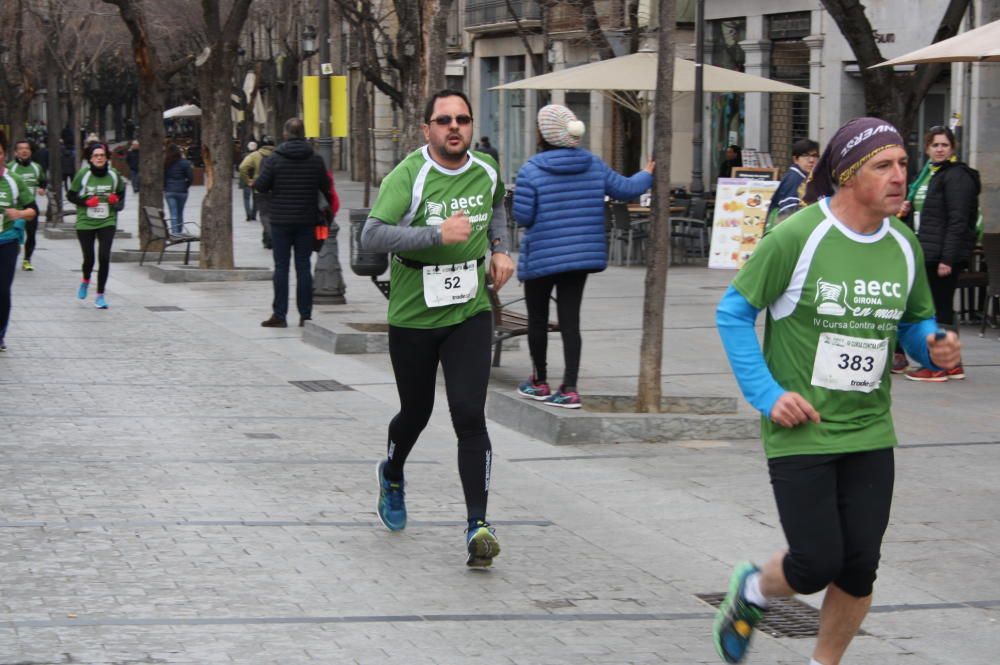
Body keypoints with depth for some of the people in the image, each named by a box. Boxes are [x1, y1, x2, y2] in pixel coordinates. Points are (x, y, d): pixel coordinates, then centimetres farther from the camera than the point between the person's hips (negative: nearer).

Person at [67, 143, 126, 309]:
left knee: (104, 257, -10)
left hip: (107, 222, 1)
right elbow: (70, 195, 1)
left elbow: (121, 193, 16)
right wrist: (85, 202, -15)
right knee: (89, 258, 3)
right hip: (85, 222, -1)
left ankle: (100, 295, 3)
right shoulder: (83, 174, -8)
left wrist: (118, 201, -5)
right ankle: (85, 280, 39)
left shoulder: (114, 175, -1)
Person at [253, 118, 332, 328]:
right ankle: (305, 315, 7)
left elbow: (261, 186, -8)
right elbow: (327, 188, 3)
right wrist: (329, 210, 23)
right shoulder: (316, 160, -1)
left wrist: (254, 182, 14)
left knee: (281, 267, 3)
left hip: (281, 220, -2)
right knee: (304, 266, 6)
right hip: (307, 221, 2)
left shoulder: (274, 160, -8)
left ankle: (279, 314, 3)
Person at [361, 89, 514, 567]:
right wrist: (437, 233, -35)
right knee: (416, 414, 14)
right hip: (412, 317, -2)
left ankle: (477, 525, -13)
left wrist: (500, 248, 11)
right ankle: (392, 476, 48)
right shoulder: (408, 177, -15)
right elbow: (372, 235, -28)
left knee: (469, 415, -13)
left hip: (470, 314, 2)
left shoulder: (486, 171, 2)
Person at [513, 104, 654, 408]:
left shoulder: (531, 171, -15)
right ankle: (570, 388, 2)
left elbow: (522, 217, -14)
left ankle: (540, 382, 25)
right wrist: (647, 174, 30)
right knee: (570, 319, 6)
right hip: (582, 255, 4)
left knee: (537, 318, 13)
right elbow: (625, 189, 10)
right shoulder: (594, 165, 0)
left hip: (541, 257, -4)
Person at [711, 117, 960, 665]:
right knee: (816, 565, -6)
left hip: (869, 434, 5)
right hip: (801, 431, -5)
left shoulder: (903, 246, 3)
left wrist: (935, 347, -7)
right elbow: (734, 312, -7)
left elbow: (916, 321, 17)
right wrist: (767, 394, -14)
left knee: (859, 568, 3)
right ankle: (751, 591, 28)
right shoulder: (797, 236, -14)